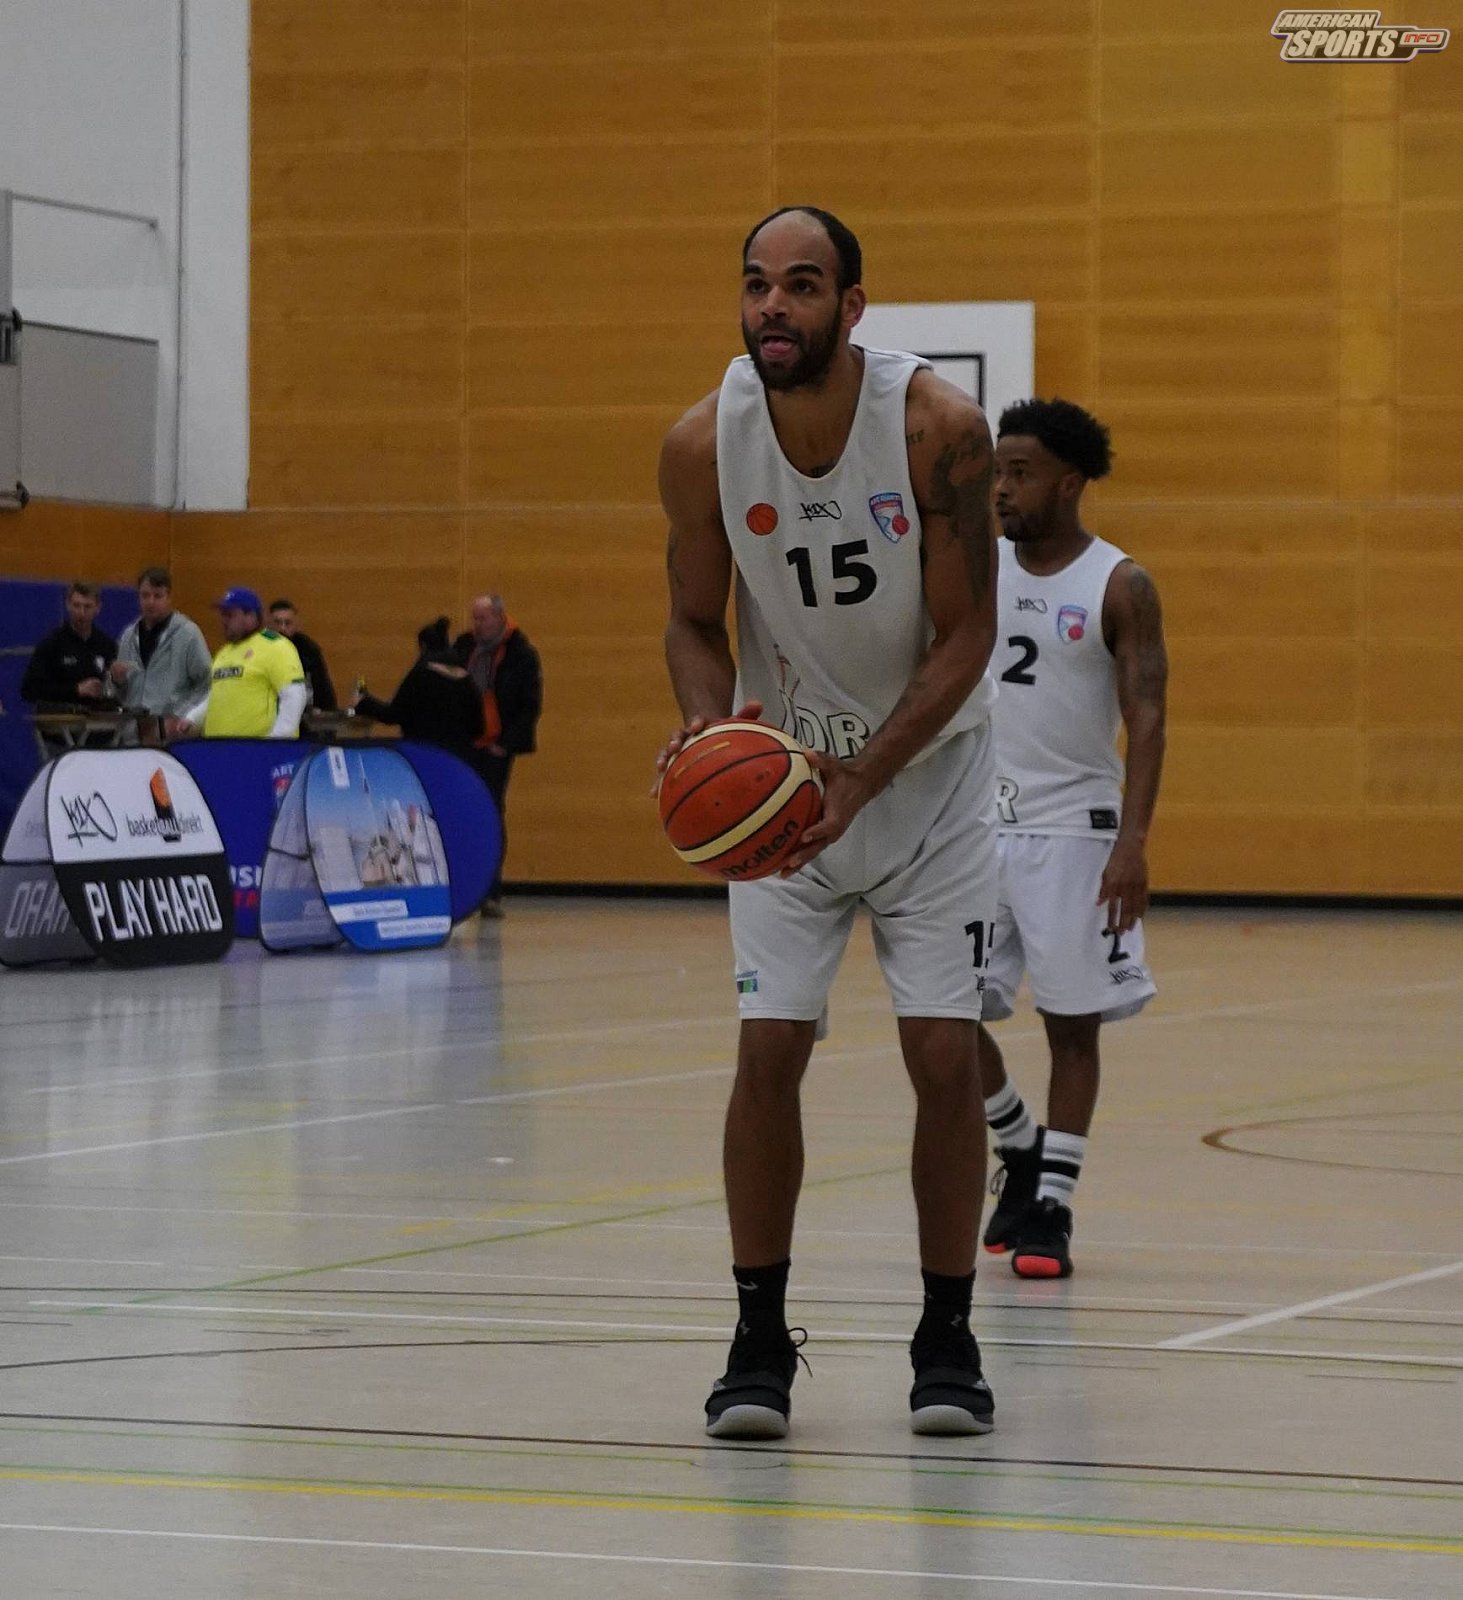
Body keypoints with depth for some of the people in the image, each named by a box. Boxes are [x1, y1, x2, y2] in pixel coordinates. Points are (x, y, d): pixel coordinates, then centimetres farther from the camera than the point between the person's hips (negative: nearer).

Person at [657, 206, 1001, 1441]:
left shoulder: (939, 426, -21)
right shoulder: (704, 444, -15)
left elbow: (966, 635, -17)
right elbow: (696, 620, -2)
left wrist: (863, 780, -28)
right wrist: (709, 724, -24)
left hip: (927, 773, -1)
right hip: (783, 776, 1)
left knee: (945, 1056, -5)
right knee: (768, 1049, -7)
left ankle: (948, 1337, 10)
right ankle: (760, 1339, 5)